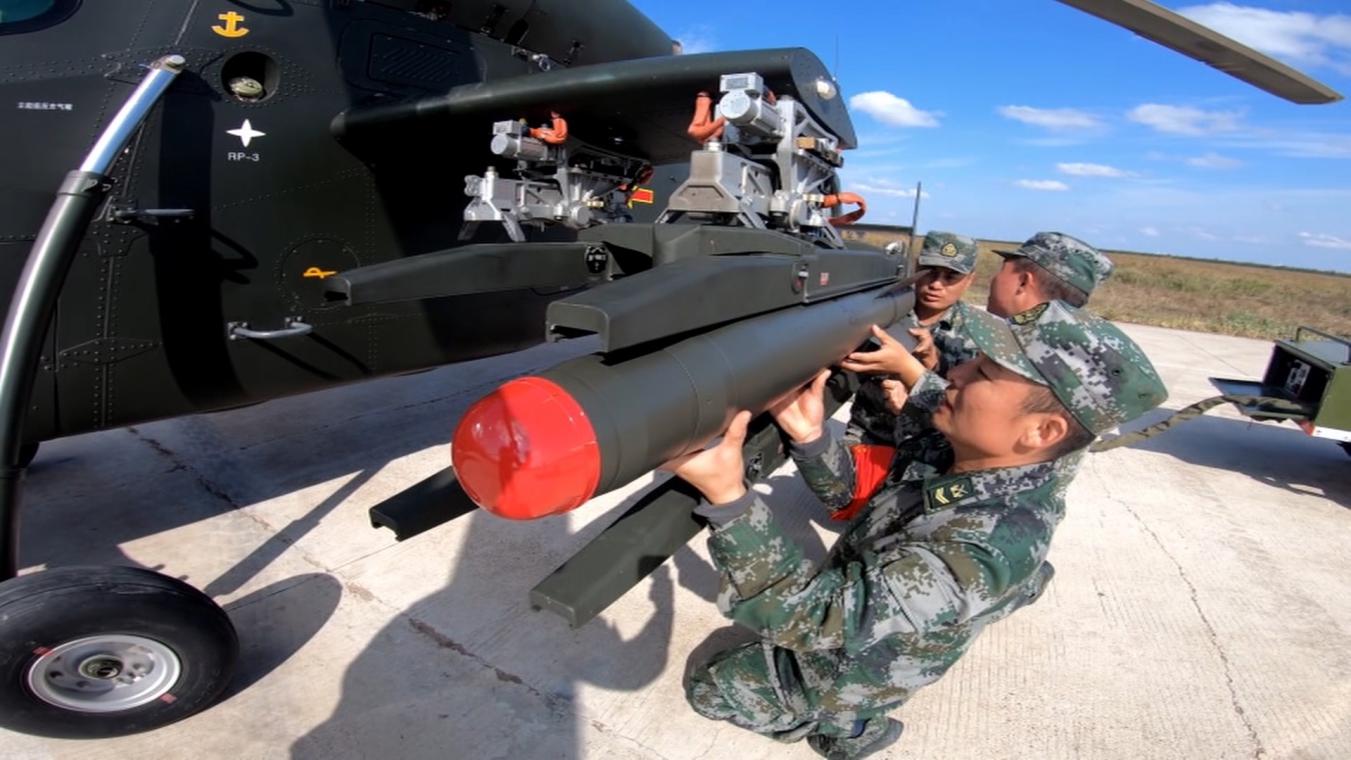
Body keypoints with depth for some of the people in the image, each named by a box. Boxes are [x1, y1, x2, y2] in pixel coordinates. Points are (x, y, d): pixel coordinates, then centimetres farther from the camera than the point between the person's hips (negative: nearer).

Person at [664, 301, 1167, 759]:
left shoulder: (981, 551, -43)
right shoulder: (963, 457, -18)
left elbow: (810, 617, -44)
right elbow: (851, 493, -8)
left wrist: (728, 494, -56)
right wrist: (809, 436, -28)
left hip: (843, 678, -7)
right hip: (872, 626, 7)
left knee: (706, 686, 14)